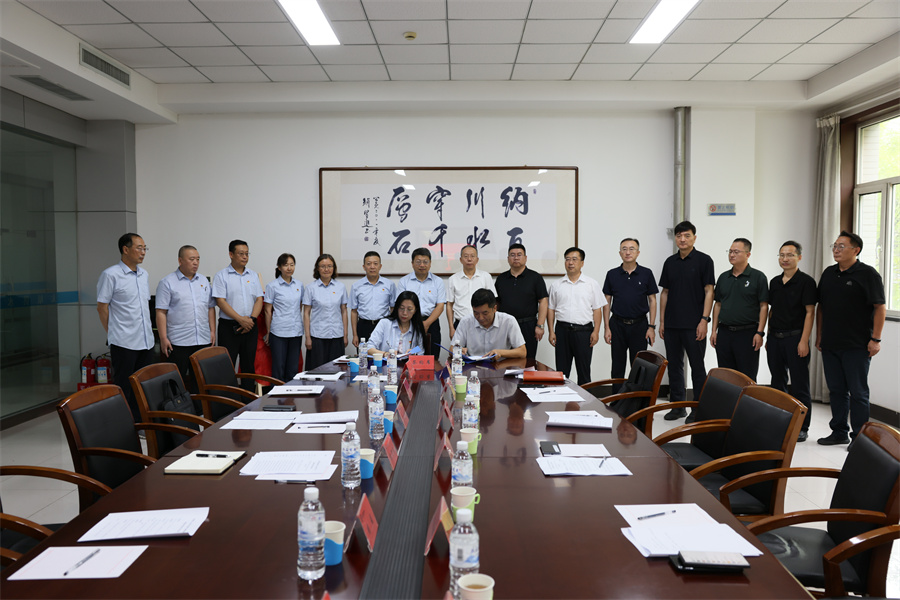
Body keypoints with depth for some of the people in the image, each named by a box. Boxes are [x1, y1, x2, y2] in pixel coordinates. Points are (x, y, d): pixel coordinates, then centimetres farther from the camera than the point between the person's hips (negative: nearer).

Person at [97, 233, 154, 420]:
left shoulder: (144, 275, 13)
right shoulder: (111, 275, -8)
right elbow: (102, 307, -6)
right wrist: (113, 333, -1)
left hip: (146, 341, 7)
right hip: (124, 342, -7)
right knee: (123, 387, 0)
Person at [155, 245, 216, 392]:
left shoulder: (204, 281, 14)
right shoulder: (167, 282, -2)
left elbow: (211, 308, 17)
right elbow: (161, 312, -6)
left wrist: (213, 331, 9)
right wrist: (163, 338, -12)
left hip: (204, 340, 5)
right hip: (178, 342, -5)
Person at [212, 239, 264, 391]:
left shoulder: (253, 275, 11)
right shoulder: (222, 276, -2)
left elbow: (259, 299, 7)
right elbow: (221, 301, -10)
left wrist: (251, 319, -9)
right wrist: (240, 319, -16)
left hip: (250, 327, 4)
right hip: (229, 327, -4)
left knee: (249, 366, 9)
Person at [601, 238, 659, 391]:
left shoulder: (646, 274, 2)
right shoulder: (612, 274, 4)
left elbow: (652, 301, 4)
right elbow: (607, 302, 6)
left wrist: (651, 326, -4)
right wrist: (607, 328, -1)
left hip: (639, 325, -1)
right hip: (618, 325, 1)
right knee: (617, 366, 7)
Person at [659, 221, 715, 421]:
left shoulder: (704, 260, -2)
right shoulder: (670, 262, 11)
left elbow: (709, 292, -6)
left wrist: (704, 320, -14)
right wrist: (662, 321, 9)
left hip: (694, 325, -5)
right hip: (672, 324, 5)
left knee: (697, 367, 1)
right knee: (674, 365, 10)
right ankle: (677, 405, 20)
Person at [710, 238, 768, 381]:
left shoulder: (758, 277, -2)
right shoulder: (723, 277, 12)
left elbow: (764, 306, -5)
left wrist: (759, 333, -12)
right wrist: (714, 331, 9)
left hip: (747, 334, -5)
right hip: (724, 333, 5)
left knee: (747, 378, 0)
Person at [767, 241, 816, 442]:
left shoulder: (806, 282, -6)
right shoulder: (774, 282, 13)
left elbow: (810, 312, -9)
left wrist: (804, 341, -15)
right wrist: (769, 337, 14)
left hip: (795, 338, -6)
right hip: (775, 338, 6)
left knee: (799, 386, -1)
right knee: (777, 382, 12)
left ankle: (802, 427, 8)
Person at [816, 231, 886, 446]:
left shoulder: (868, 274, -6)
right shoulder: (829, 273, 12)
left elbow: (880, 307, -9)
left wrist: (875, 339, -14)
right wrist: (819, 336, 13)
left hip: (856, 346, -6)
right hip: (830, 345, 6)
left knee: (858, 392, 1)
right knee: (836, 390, 13)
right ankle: (839, 432, 23)